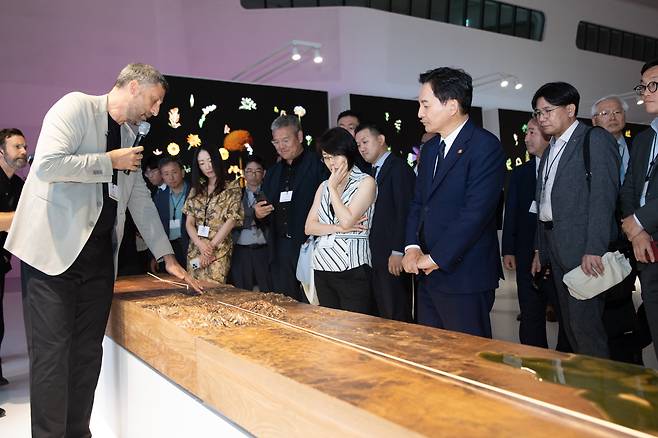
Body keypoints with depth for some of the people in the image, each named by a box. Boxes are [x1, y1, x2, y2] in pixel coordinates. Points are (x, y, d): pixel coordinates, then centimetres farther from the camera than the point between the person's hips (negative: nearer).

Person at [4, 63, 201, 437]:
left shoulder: (129, 136, 16)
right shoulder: (76, 106, -6)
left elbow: (141, 199, 17)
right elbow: (46, 165, -21)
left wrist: (168, 256, 13)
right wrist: (110, 161, -11)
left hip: (98, 256, 7)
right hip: (53, 250, -6)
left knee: (88, 352, 8)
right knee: (52, 352, -2)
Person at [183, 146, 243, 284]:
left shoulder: (232, 188, 0)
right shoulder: (196, 190, 12)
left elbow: (231, 220, -8)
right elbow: (189, 222, 6)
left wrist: (211, 246, -11)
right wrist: (200, 244, -11)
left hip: (219, 251, -4)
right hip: (195, 250, 4)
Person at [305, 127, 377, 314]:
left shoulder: (366, 182, -2)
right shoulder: (324, 186, 16)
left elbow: (347, 220, -15)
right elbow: (309, 227, 8)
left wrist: (333, 188, -5)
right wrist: (338, 228, -7)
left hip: (352, 270, -6)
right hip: (322, 268, 6)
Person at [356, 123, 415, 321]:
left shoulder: (399, 168, -6)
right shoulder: (373, 172, 19)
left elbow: (405, 212, -14)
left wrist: (398, 252, -18)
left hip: (393, 257, -8)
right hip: (376, 257, 8)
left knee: (397, 317, -4)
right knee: (382, 315, 10)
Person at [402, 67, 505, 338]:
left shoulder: (485, 146, -12)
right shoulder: (430, 148, 15)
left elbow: (476, 211, -20)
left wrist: (436, 258, -15)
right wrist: (413, 247, -1)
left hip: (464, 278, -8)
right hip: (429, 275, 8)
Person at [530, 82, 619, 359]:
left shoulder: (596, 140, -5)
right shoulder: (550, 150, 19)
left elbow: (603, 196, -14)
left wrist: (594, 249, -20)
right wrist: (541, 249, 16)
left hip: (583, 246, -8)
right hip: (556, 247, 8)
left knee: (585, 323, -7)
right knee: (570, 323, 12)